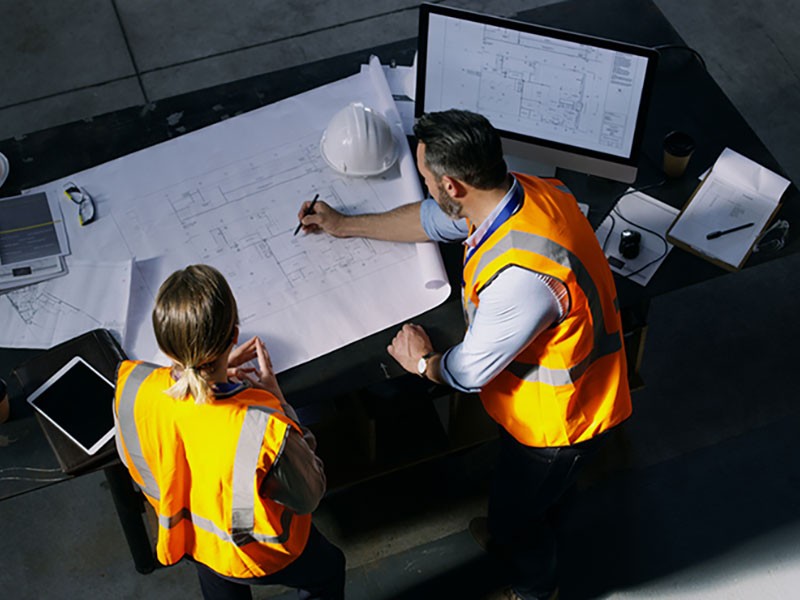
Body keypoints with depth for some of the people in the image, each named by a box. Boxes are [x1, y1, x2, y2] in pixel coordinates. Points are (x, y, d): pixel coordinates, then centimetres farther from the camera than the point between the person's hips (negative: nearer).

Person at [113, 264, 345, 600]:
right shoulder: (265, 428, -46)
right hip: (266, 560, -4)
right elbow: (310, 495, -24)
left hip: (190, 542, 4)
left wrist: (216, 373, -12)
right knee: (328, 569, 32)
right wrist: (278, 402, -21)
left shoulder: (131, 387, -33)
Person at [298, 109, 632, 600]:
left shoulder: (521, 275, -42)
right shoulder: (519, 190, -14)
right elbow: (434, 220, 6)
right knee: (520, 492, 34)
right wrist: (345, 225, 16)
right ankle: (513, 530, 65)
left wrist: (423, 362, -3)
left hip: (559, 418, -7)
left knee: (515, 511, 21)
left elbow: (468, 373, -26)